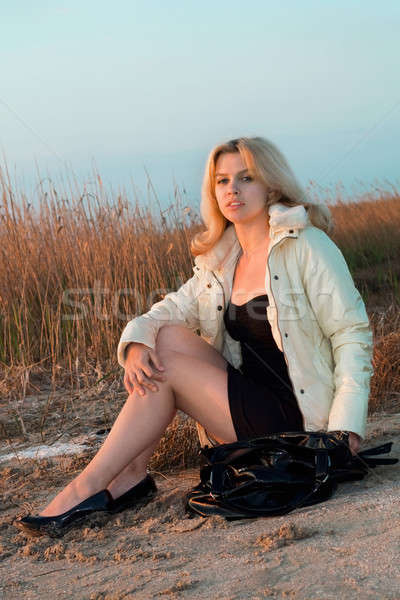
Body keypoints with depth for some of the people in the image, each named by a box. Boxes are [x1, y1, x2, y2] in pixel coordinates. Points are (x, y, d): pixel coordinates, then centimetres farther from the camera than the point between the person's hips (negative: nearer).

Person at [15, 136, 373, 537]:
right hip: (251, 398, 6)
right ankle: (131, 477, -11)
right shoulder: (220, 260, 10)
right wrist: (136, 344, -19)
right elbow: (164, 312, 6)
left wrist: (345, 429, -22)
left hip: (295, 418, -6)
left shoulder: (306, 245, -10)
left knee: (166, 368, -15)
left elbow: (352, 335, -12)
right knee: (166, 336, -10)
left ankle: (88, 489, -10)